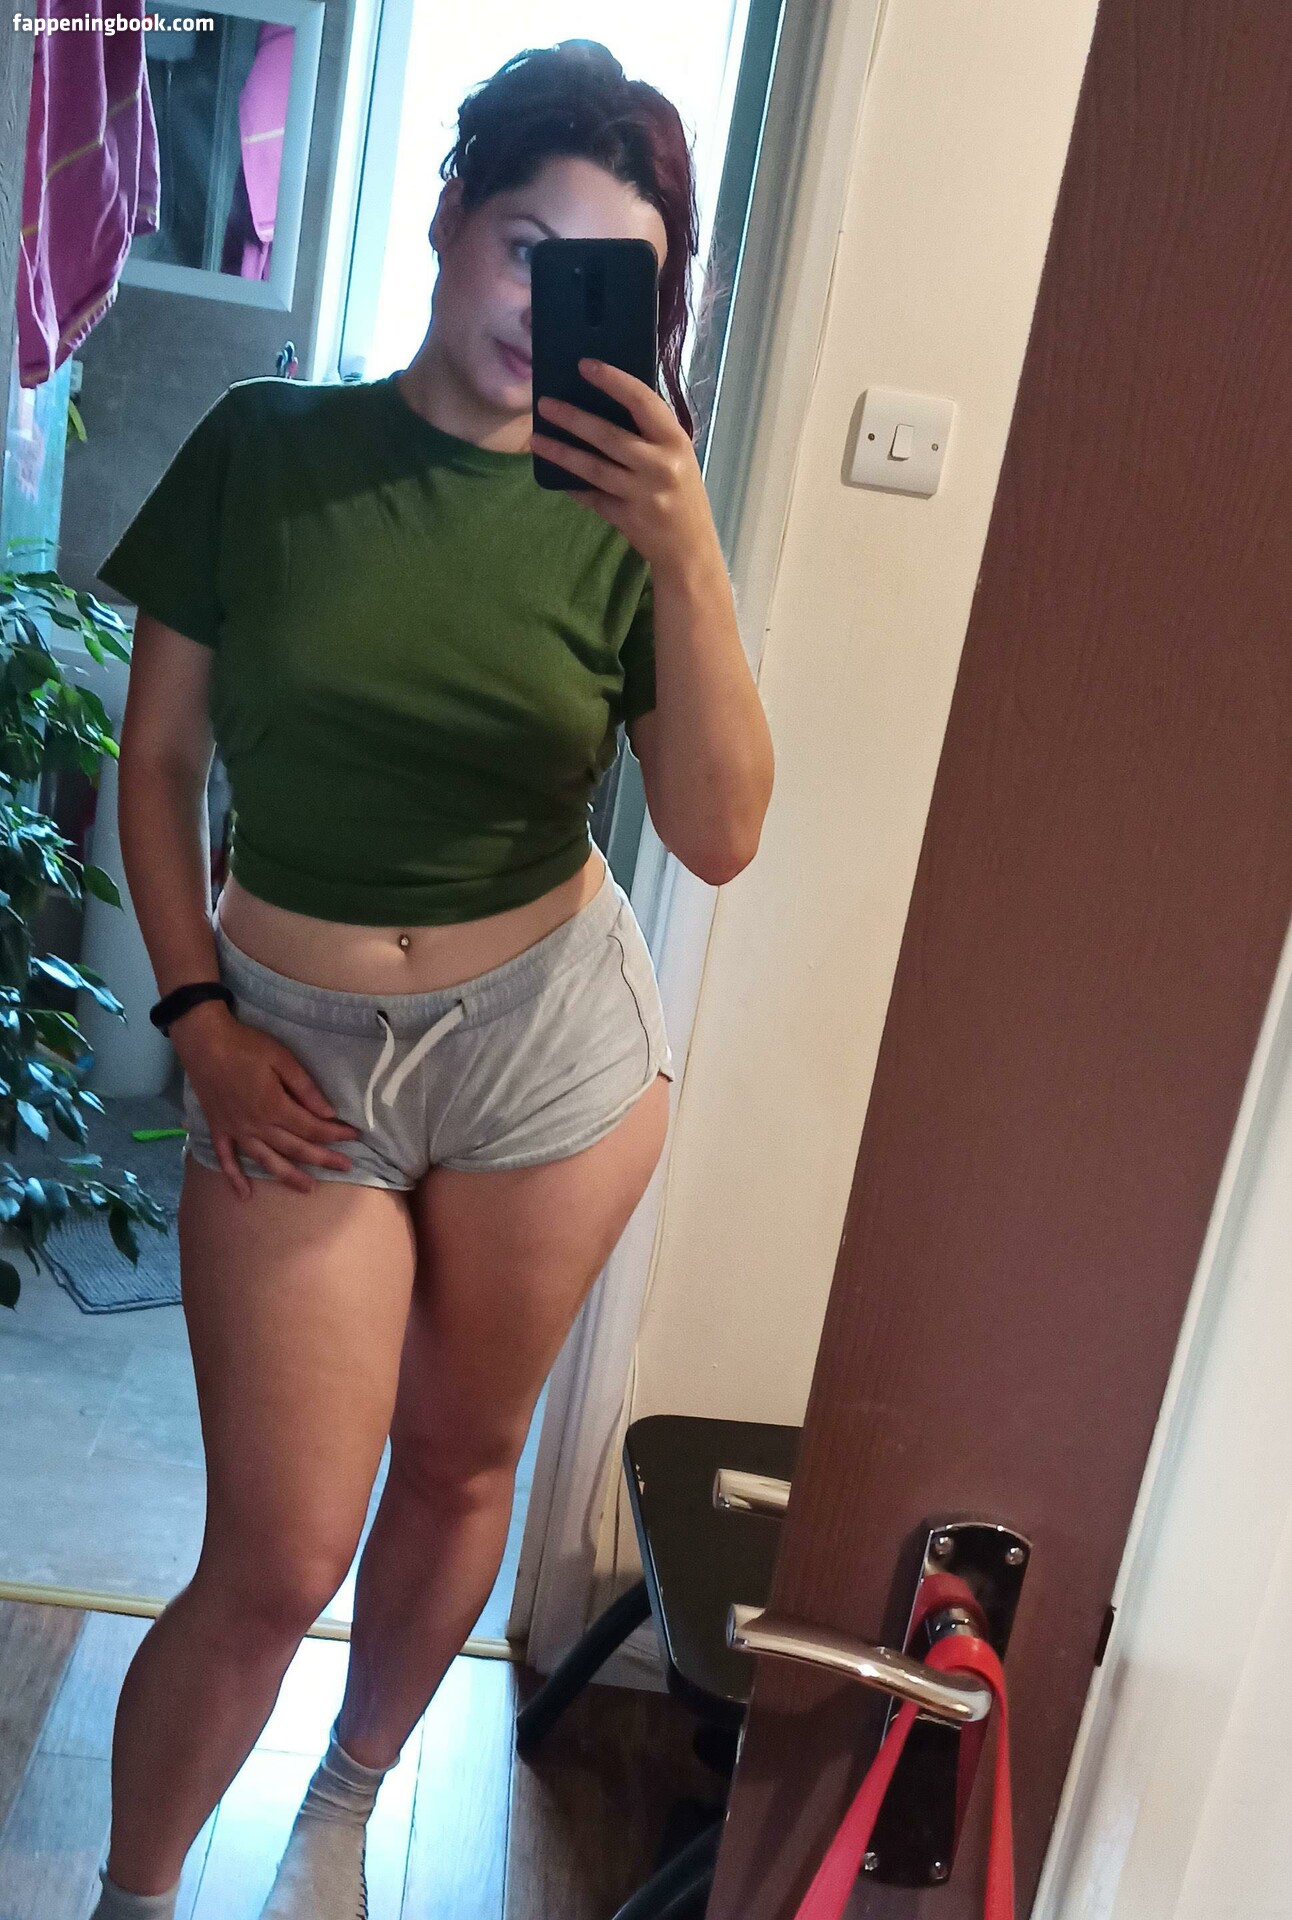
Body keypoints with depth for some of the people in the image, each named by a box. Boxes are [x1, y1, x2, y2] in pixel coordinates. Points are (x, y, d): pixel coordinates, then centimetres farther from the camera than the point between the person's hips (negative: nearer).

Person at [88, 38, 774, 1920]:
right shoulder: (265, 450, -5)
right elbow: (158, 755, 1)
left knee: (461, 1463, 17)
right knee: (277, 1559, 0)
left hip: (549, 1036, 2)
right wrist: (198, 1019, -6)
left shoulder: (630, 514, -4)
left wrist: (687, 556, -25)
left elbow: (720, 834, -14)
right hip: (296, 1051, -1)